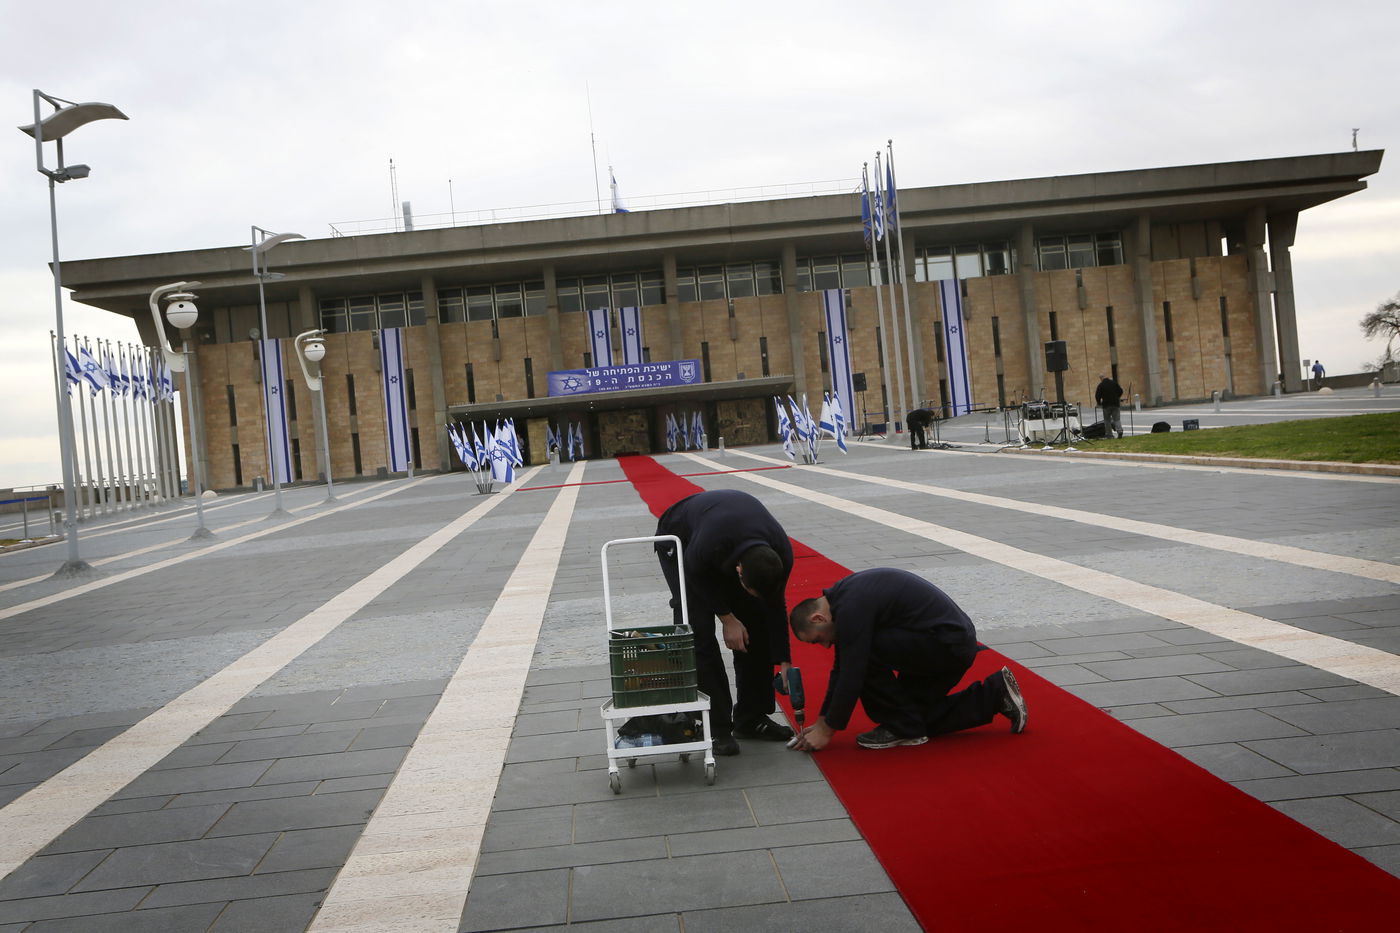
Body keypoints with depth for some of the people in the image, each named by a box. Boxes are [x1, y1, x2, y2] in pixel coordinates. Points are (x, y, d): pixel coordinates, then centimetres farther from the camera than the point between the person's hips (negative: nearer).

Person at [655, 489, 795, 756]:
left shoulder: (781, 555, -30)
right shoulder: (706, 550, -45)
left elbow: (775, 607, -13)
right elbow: (699, 578, -20)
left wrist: (784, 662, -11)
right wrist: (727, 618, -14)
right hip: (681, 542, -4)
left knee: (757, 626, -3)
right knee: (699, 633, -14)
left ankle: (751, 718, 10)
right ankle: (716, 728, -5)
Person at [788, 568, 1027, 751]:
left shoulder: (851, 607, -20)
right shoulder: (844, 595, 11)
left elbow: (852, 675, -19)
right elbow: (841, 668, 17)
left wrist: (827, 731, -8)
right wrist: (822, 721, 17)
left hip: (947, 643, -11)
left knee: (865, 655, -17)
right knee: (917, 716, 16)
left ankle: (903, 728, -1)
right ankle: (996, 694, 17)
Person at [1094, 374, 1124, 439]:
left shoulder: (1101, 385, -7)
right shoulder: (1114, 383, 5)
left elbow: (1097, 396, -7)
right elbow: (1120, 391, 11)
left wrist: (1099, 402, 12)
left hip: (1106, 405, -3)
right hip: (1115, 404, 3)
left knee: (1107, 419, 9)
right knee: (1117, 418, 4)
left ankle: (1108, 433, 7)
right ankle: (1119, 430, -17)